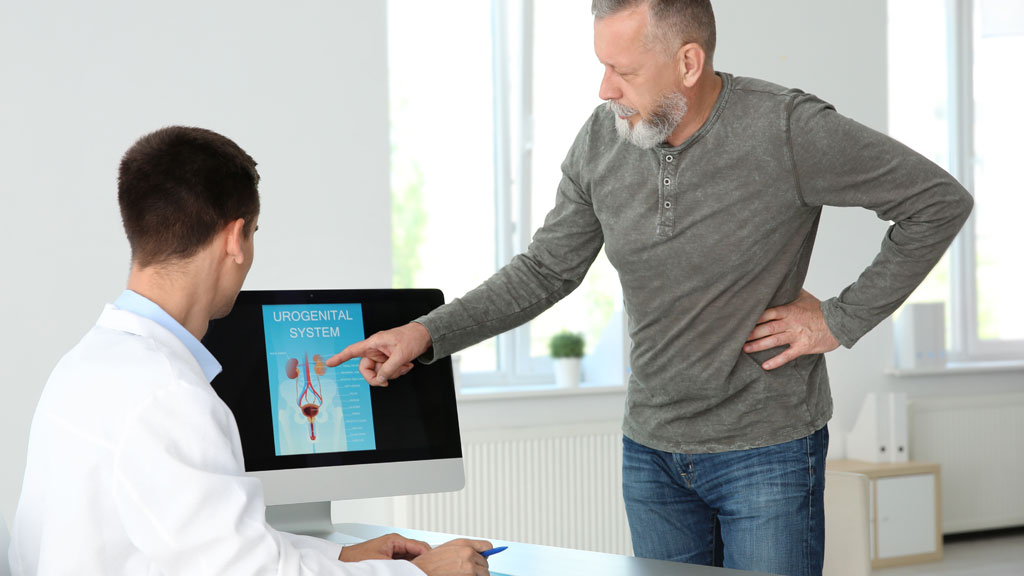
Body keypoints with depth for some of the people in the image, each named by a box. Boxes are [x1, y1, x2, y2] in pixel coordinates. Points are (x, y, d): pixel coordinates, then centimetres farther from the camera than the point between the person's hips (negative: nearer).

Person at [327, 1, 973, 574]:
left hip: (767, 453, -5)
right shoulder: (603, 140, -3)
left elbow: (940, 201, -11)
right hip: (652, 453, 5)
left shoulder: (787, 130, -18)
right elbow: (546, 271, 7)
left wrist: (842, 320, -12)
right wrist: (429, 333, -4)